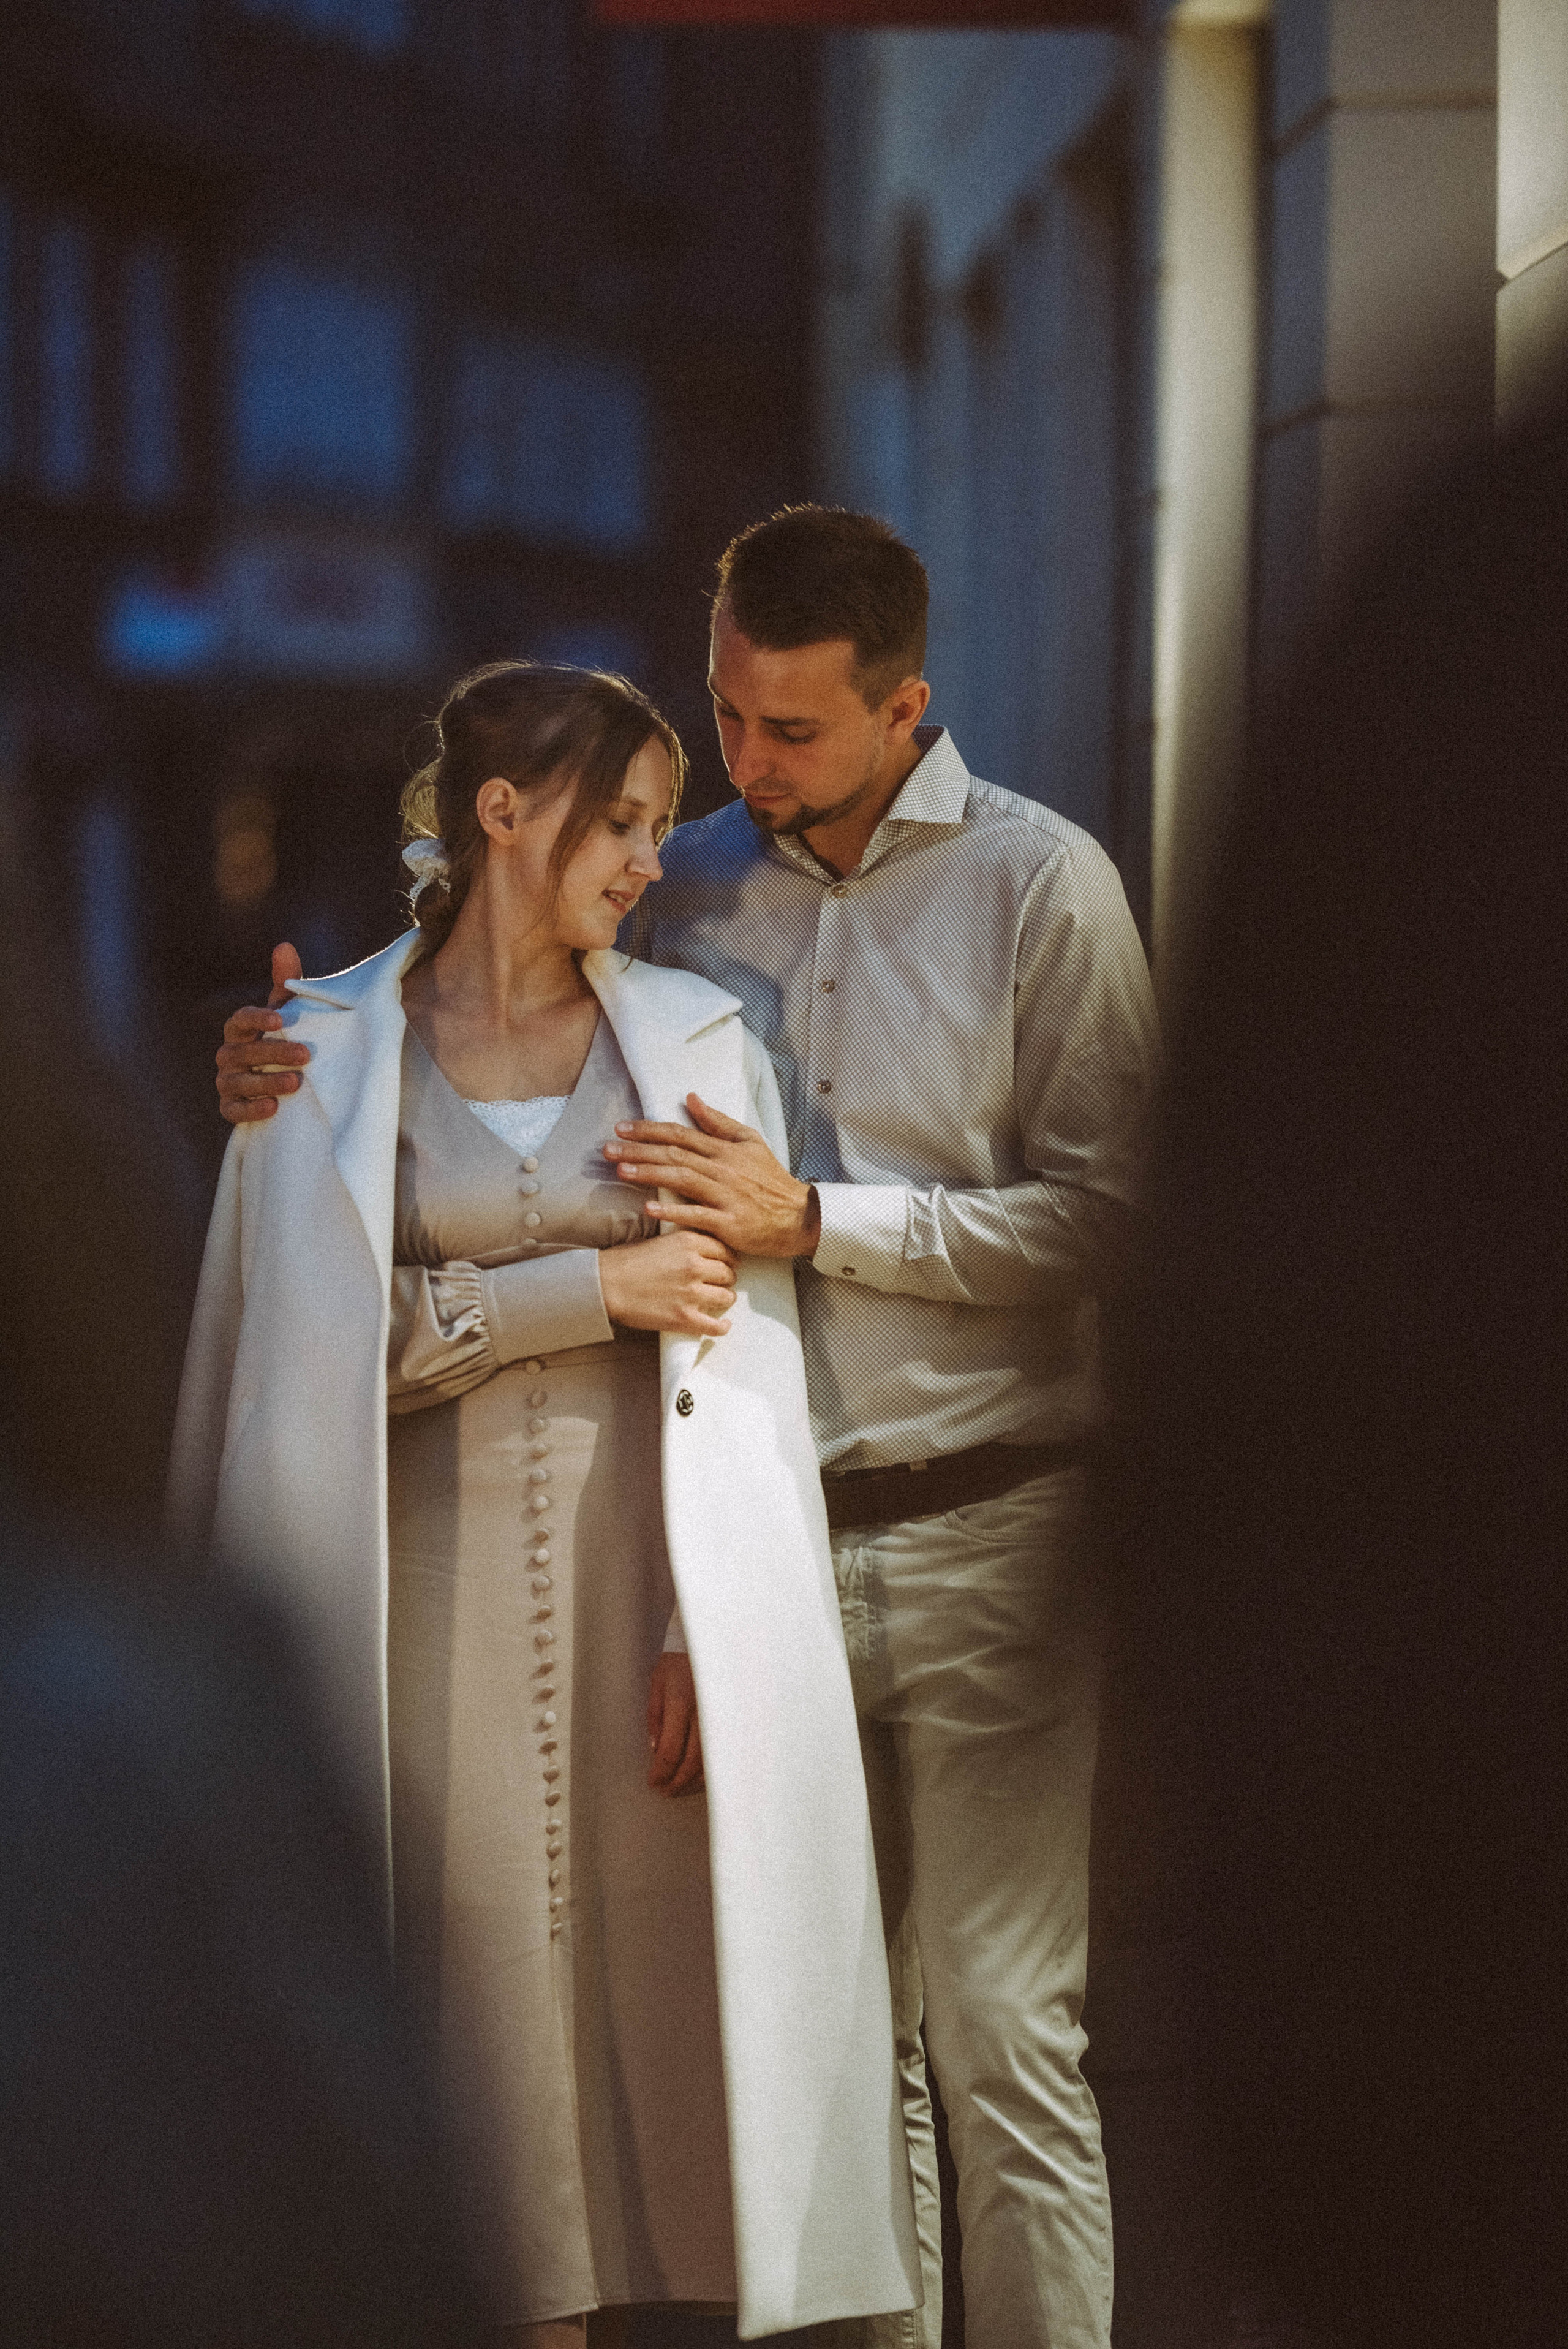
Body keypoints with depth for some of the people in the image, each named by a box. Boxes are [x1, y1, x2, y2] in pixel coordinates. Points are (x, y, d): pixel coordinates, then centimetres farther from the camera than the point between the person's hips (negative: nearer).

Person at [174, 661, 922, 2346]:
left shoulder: (695, 1039, 6)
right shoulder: (327, 1053, 3)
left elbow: (741, 1363, 0)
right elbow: (340, 1339, -6)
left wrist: (707, 1626, -8)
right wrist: (599, 1285, -10)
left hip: (643, 1573, 1)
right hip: (433, 1589, -1)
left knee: (670, 1986, -2)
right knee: (481, 1999, 0)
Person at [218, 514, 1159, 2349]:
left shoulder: (1039, 887, -4)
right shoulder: (696, 882, 9)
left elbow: (1094, 1214, -10)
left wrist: (812, 1220, -17)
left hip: (979, 1535, -4)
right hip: (771, 1527, 4)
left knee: (1001, 2034, -5)